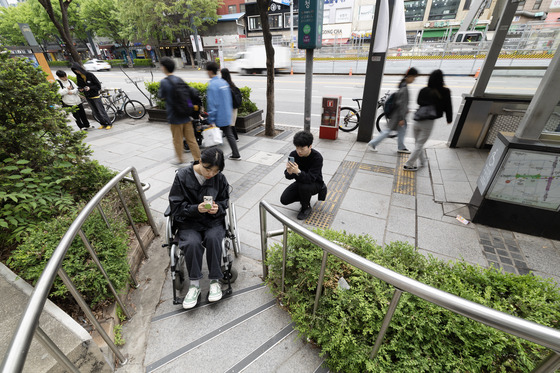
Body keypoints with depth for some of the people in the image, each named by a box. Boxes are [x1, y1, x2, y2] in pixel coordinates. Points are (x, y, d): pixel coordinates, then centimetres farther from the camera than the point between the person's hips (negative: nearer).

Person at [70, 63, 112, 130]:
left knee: (101, 111, -5)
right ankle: (103, 124, 16)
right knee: (95, 112, 7)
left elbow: (98, 85, -11)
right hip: (88, 97, 6)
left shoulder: (90, 75, -11)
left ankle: (109, 124, 3)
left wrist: (90, 88, -23)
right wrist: (80, 89, -8)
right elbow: (79, 86, 15)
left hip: (95, 96, -6)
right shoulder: (78, 77, 5)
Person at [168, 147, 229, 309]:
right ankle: (194, 285, -8)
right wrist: (196, 209, -24)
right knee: (192, 243, -29)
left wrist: (218, 208, -18)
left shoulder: (219, 178, -5)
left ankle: (215, 281, -11)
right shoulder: (182, 175, -9)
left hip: (214, 220, 1)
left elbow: (224, 202, 6)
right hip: (189, 222, 0)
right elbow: (176, 206, -6)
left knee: (213, 238, -30)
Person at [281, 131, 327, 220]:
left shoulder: (317, 157, -29)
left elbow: (311, 179, -37)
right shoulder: (293, 154, -17)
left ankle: (306, 208, -7)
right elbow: (288, 177, -16)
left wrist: (298, 172, -54)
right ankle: (304, 198, 18)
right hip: (300, 181, 5)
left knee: (304, 186, -37)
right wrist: (289, 172, -41)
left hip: (315, 183, -4)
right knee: (284, 200, -9)